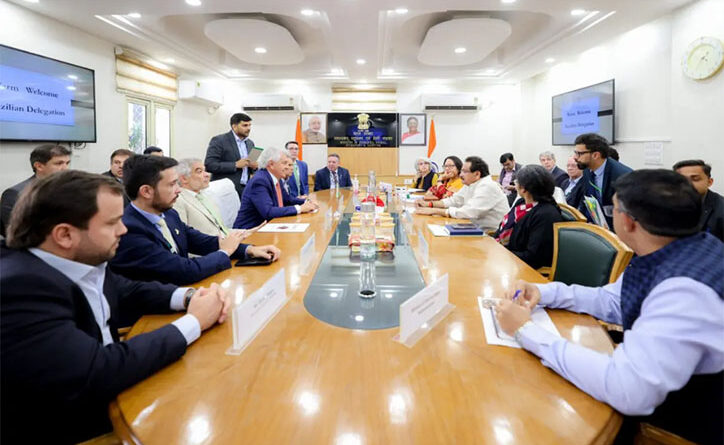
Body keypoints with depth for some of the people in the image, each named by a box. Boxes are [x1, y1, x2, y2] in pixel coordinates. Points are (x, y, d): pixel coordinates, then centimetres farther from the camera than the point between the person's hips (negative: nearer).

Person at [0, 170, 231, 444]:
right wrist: (195, 321, -24)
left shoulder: (82, 261, -6)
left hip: (103, 402, 7)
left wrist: (189, 297, -10)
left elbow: (128, 294, 9)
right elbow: (98, 374, -33)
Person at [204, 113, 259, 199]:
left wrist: (254, 166, -2)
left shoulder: (250, 143, 14)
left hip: (245, 190, 6)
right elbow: (209, 165, -14)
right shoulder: (219, 140, -5)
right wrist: (235, 165, -18)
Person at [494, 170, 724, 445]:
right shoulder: (672, 253, -8)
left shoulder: (686, 290, -35)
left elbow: (629, 391, -40)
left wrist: (527, 331, -32)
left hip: (683, 421, -6)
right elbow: (613, 301, 6)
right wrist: (544, 292, -9)